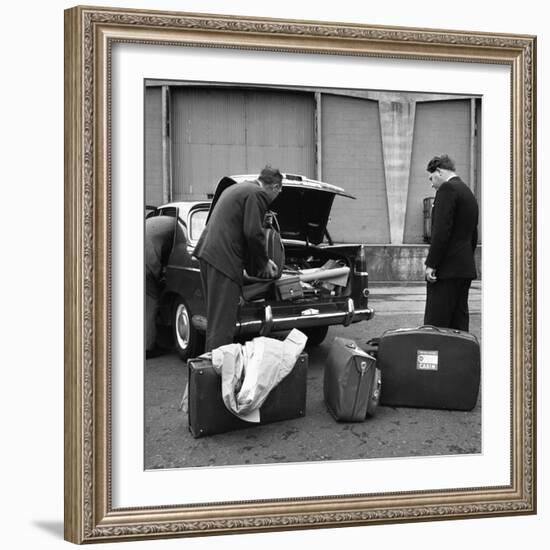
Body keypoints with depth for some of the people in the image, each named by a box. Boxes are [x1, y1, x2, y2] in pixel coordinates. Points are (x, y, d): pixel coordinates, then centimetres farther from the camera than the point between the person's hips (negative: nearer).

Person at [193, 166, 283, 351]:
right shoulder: (258, 194, -7)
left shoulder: (237, 188, 23)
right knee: (223, 319, -6)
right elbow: (253, 233, -14)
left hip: (207, 251, 10)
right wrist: (263, 262, 2)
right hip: (223, 259, -10)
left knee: (215, 316, 16)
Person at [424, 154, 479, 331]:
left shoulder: (447, 189, -9)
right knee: (459, 322, 10)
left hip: (446, 270, -9)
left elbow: (441, 230, -18)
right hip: (466, 270, 9)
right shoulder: (469, 194, 19)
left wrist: (431, 264, -16)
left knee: (435, 324, -8)